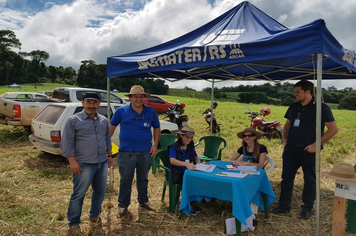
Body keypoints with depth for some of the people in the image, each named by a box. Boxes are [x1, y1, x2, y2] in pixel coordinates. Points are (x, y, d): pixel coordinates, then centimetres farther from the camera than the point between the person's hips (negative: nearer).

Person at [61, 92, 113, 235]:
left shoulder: (104, 121, 10)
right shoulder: (74, 120, -6)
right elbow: (67, 143, -7)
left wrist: (110, 156, 18)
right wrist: (72, 161, -13)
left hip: (102, 163, 6)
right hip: (84, 164, -5)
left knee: (100, 191, 15)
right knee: (79, 194, 2)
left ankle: (94, 215, 36)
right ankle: (74, 223, 18)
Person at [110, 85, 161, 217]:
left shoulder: (151, 112, 4)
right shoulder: (121, 111, -2)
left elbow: (157, 128, 12)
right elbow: (112, 127, 8)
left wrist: (155, 144, 1)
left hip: (146, 152, 3)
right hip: (126, 152, -2)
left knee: (143, 178, 17)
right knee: (126, 180, 5)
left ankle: (143, 201, 36)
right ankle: (123, 205, 22)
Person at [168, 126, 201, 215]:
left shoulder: (190, 147, 15)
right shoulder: (174, 147, -4)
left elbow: (196, 157, 24)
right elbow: (172, 160, -19)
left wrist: (198, 162, -2)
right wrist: (186, 164, -35)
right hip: (178, 174, -5)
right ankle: (190, 205, -12)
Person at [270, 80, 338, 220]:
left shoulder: (320, 108, -9)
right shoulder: (293, 107, 9)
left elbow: (333, 129, -12)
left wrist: (316, 144, -16)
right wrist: (284, 137, 7)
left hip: (308, 151, -5)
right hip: (291, 149, 6)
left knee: (310, 180, 9)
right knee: (286, 178, 9)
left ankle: (307, 209, 23)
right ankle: (283, 206, 21)